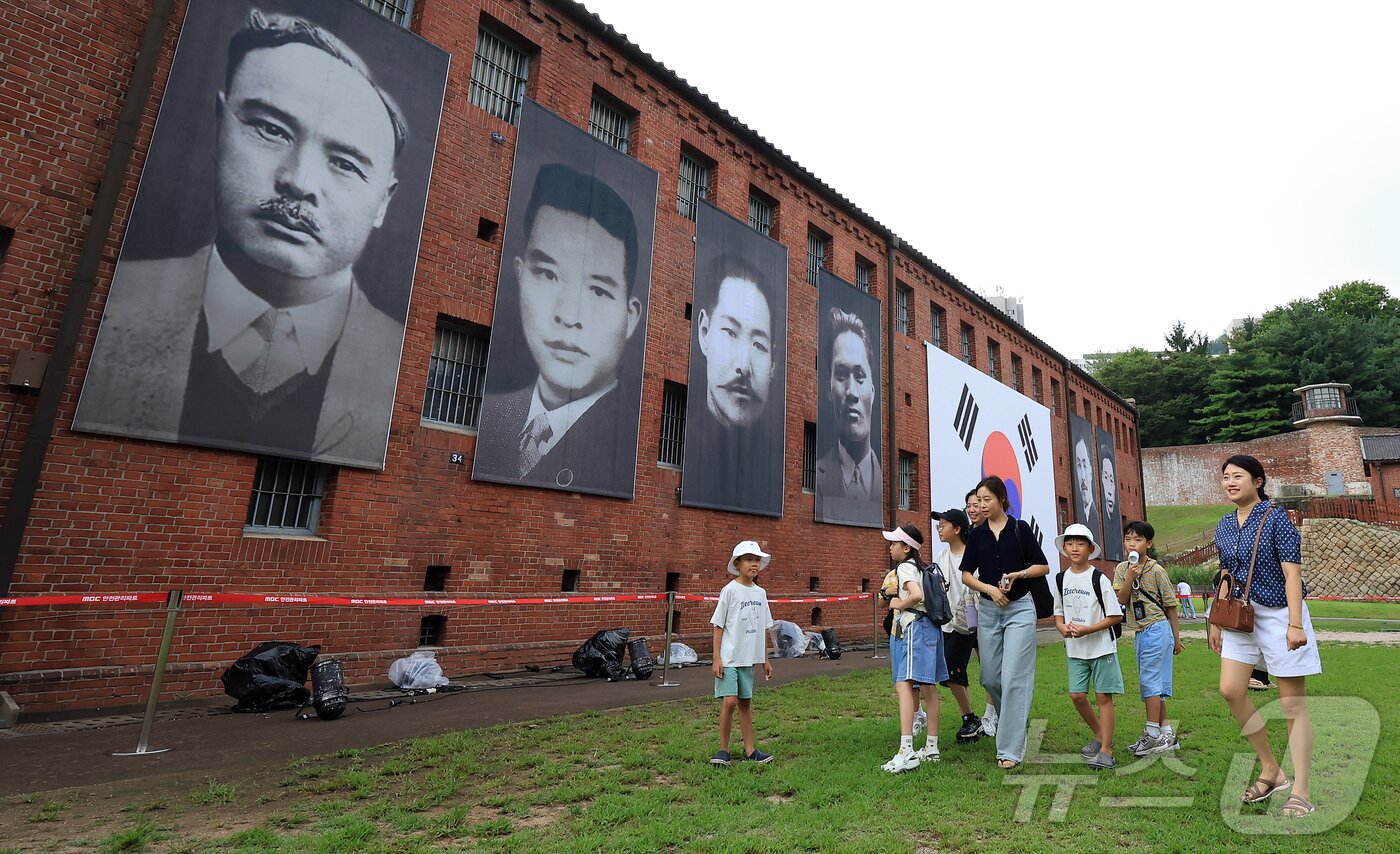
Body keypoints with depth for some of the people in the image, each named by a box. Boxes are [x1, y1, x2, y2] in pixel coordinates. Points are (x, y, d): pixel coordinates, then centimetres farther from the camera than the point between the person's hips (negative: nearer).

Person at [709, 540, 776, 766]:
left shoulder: (760, 593, 7)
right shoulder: (730, 590, -9)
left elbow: (764, 628, 15)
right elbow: (718, 626, -7)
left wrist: (765, 660, 17)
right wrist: (717, 658, -11)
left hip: (749, 658, 5)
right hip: (729, 658, -5)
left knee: (745, 703, 12)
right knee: (729, 701, -11)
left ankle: (750, 750, 21)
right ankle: (723, 750, 6)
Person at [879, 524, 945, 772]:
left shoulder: (904, 567, -10)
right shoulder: (919, 567, 18)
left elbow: (917, 595, -28)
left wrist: (899, 603, -10)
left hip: (913, 627, -11)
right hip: (927, 626, 11)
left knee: (903, 685, -18)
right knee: (928, 688, 13)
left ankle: (906, 751, -26)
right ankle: (931, 747, 21)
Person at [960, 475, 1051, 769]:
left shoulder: (1020, 528, -2)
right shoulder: (977, 534, 5)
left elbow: (1043, 567, 2)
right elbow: (966, 574, 5)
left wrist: (1018, 574, -15)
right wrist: (990, 588, -12)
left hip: (1019, 608, -4)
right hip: (988, 610, 4)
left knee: (1013, 678, -8)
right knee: (990, 678, 9)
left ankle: (1010, 749, -1)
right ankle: (1015, 719, 37)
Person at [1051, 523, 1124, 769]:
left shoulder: (1099, 578, -10)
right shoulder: (1061, 578, 4)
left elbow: (1116, 616, -10)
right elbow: (1058, 611, 13)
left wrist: (1088, 629, -18)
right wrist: (1061, 626, -8)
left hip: (1101, 646, -4)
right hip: (1075, 648, 5)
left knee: (1103, 696, 1)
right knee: (1077, 695, 4)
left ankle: (1106, 751, 10)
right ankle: (1099, 735, 28)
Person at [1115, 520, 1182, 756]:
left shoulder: (1156, 570, -7)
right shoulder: (1122, 569, 7)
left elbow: (1170, 605, -2)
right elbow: (1122, 600, -4)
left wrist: (1176, 637, 1)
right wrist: (1130, 577, -18)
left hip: (1157, 629, -6)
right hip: (1139, 632, 6)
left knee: (1150, 680, -6)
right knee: (1152, 683, 11)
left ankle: (1152, 734, 1)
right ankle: (1166, 733, 20)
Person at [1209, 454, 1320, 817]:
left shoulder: (1276, 519, -11)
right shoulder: (1224, 526, 8)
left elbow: (1292, 573, -15)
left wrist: (1295, 624, -21)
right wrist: (1216, 622, 13)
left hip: (1278, 614, -6)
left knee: (1293, 704, 1)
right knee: (1231, 690, 2)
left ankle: (1301, 791, 11)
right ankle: (1271, 771, 19)